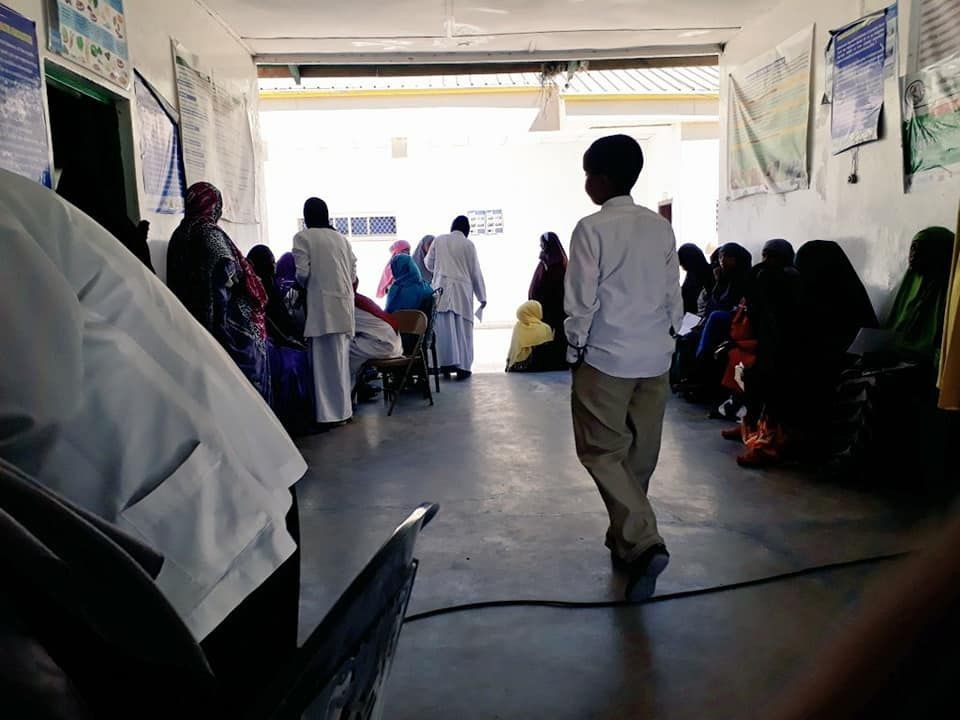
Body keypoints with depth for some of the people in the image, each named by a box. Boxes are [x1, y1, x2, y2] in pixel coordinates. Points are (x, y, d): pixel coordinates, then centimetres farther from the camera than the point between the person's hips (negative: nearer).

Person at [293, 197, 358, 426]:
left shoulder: (303, 237, -3)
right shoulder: (341, 238, 11)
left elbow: (302, 273, -9)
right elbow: (353, 273, 9)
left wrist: (303, 284, 12)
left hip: (322, 303, -5)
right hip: (344, 302, 5)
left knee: (325, 358, -1)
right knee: (341, 357, 12)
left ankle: (332, 413, 1)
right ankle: (344, 408, 19)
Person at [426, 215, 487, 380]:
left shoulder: (439, 240, 6)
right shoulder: (468, 244, 1)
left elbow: (429, 264, 16)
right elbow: (475, 272, 5)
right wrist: (482, 296, 13)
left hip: (442, 288, 1)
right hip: (462, 290, -1)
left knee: (445, 328, 1)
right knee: (462, 329, 3)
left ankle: (447, 363, -1)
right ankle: (462, 367, 4)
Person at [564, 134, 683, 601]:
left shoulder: (591, 229, -11)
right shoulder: (661, 227, 6)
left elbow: (582, 300, -12)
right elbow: (674, 297, 9)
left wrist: (576, 348, 0)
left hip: (606, 358, -6)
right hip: (655, 358, 6)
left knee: (603, 453, 3)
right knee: (641, 453, 15)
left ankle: (644, 544, -11)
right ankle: (625, 540, 29)